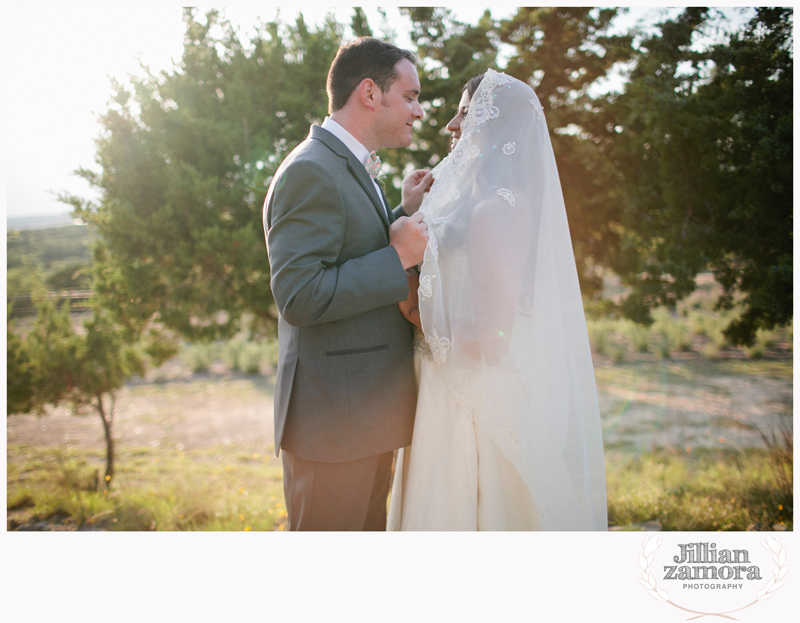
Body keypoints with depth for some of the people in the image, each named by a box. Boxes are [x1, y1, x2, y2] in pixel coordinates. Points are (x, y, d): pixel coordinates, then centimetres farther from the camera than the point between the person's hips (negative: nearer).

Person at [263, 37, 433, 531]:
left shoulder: (352, 169, 16)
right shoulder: (311, 171, -17)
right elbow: (299, 296, -25)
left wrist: (404, 214, 10)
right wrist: (398, 258, -20)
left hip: (369, 413, 10)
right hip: (332, 417, -10)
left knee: (369, 529, 21)